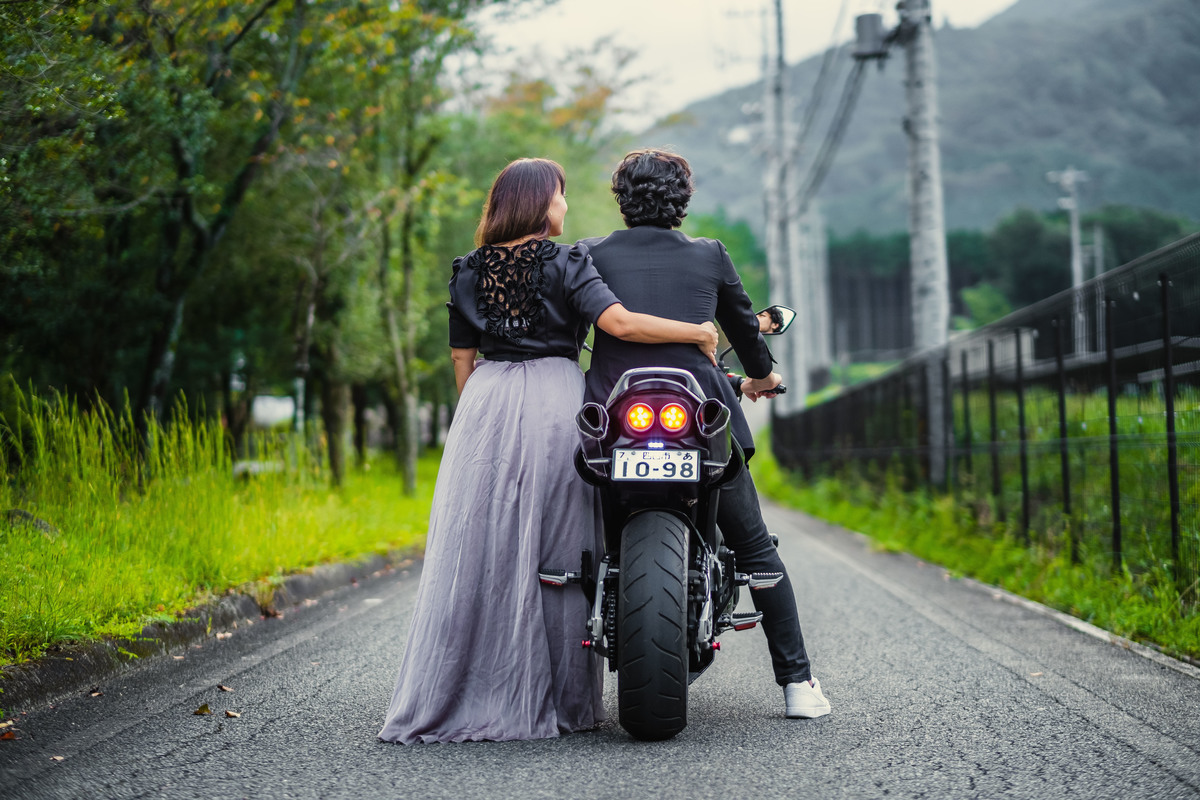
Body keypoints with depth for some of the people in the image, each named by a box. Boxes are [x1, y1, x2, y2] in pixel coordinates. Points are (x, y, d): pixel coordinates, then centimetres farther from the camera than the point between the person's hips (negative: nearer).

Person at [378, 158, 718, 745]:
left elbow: (461, 358, 14)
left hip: (485, 405, 4)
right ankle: (558, 702, 6)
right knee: (556, 554, 2)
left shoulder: (469, 272, 12)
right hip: (555, 401, -3)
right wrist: (699, 332, -6)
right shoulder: (566, 265, -2)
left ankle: (446, 700, 2)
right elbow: (619, 324, -15)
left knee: (474, 554, 4)